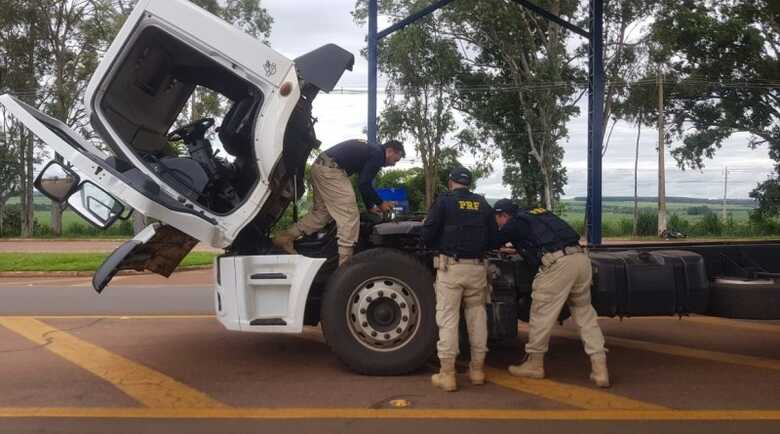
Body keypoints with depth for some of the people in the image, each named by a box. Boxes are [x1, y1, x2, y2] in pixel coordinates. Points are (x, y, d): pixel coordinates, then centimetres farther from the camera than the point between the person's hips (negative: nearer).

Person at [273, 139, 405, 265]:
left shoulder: (370, 151, 25)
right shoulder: (378, 155, -4)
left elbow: (364, 183, 34)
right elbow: (363, 184, -7)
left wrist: (370, 207, 38)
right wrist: (380, 203, 6)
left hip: (320, 166, 10)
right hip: (330, 170, -10)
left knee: (322, 212, 21)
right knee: (350, 216, -7)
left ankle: (285, 237, 18)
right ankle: (345, 265, -7)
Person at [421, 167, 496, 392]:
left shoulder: (444, 201, -2)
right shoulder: (483, 204, 11)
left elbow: (427, 235, -7)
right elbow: (493, 240, 11)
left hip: (450, 267, -4)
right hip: (476, 268, 4)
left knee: (448, 318, -1)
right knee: (477, 317, 13)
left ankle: (447, 374, -1)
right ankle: (477, 369, 21)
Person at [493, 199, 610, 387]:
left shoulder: (515, 223, 8)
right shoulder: (539, 214, 29)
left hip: (557, 263, -8)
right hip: (581, 258, 8)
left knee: (541, 314, 7)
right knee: (585, 315, 12)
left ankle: (534, 364, 19)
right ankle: (599, 369, 8)